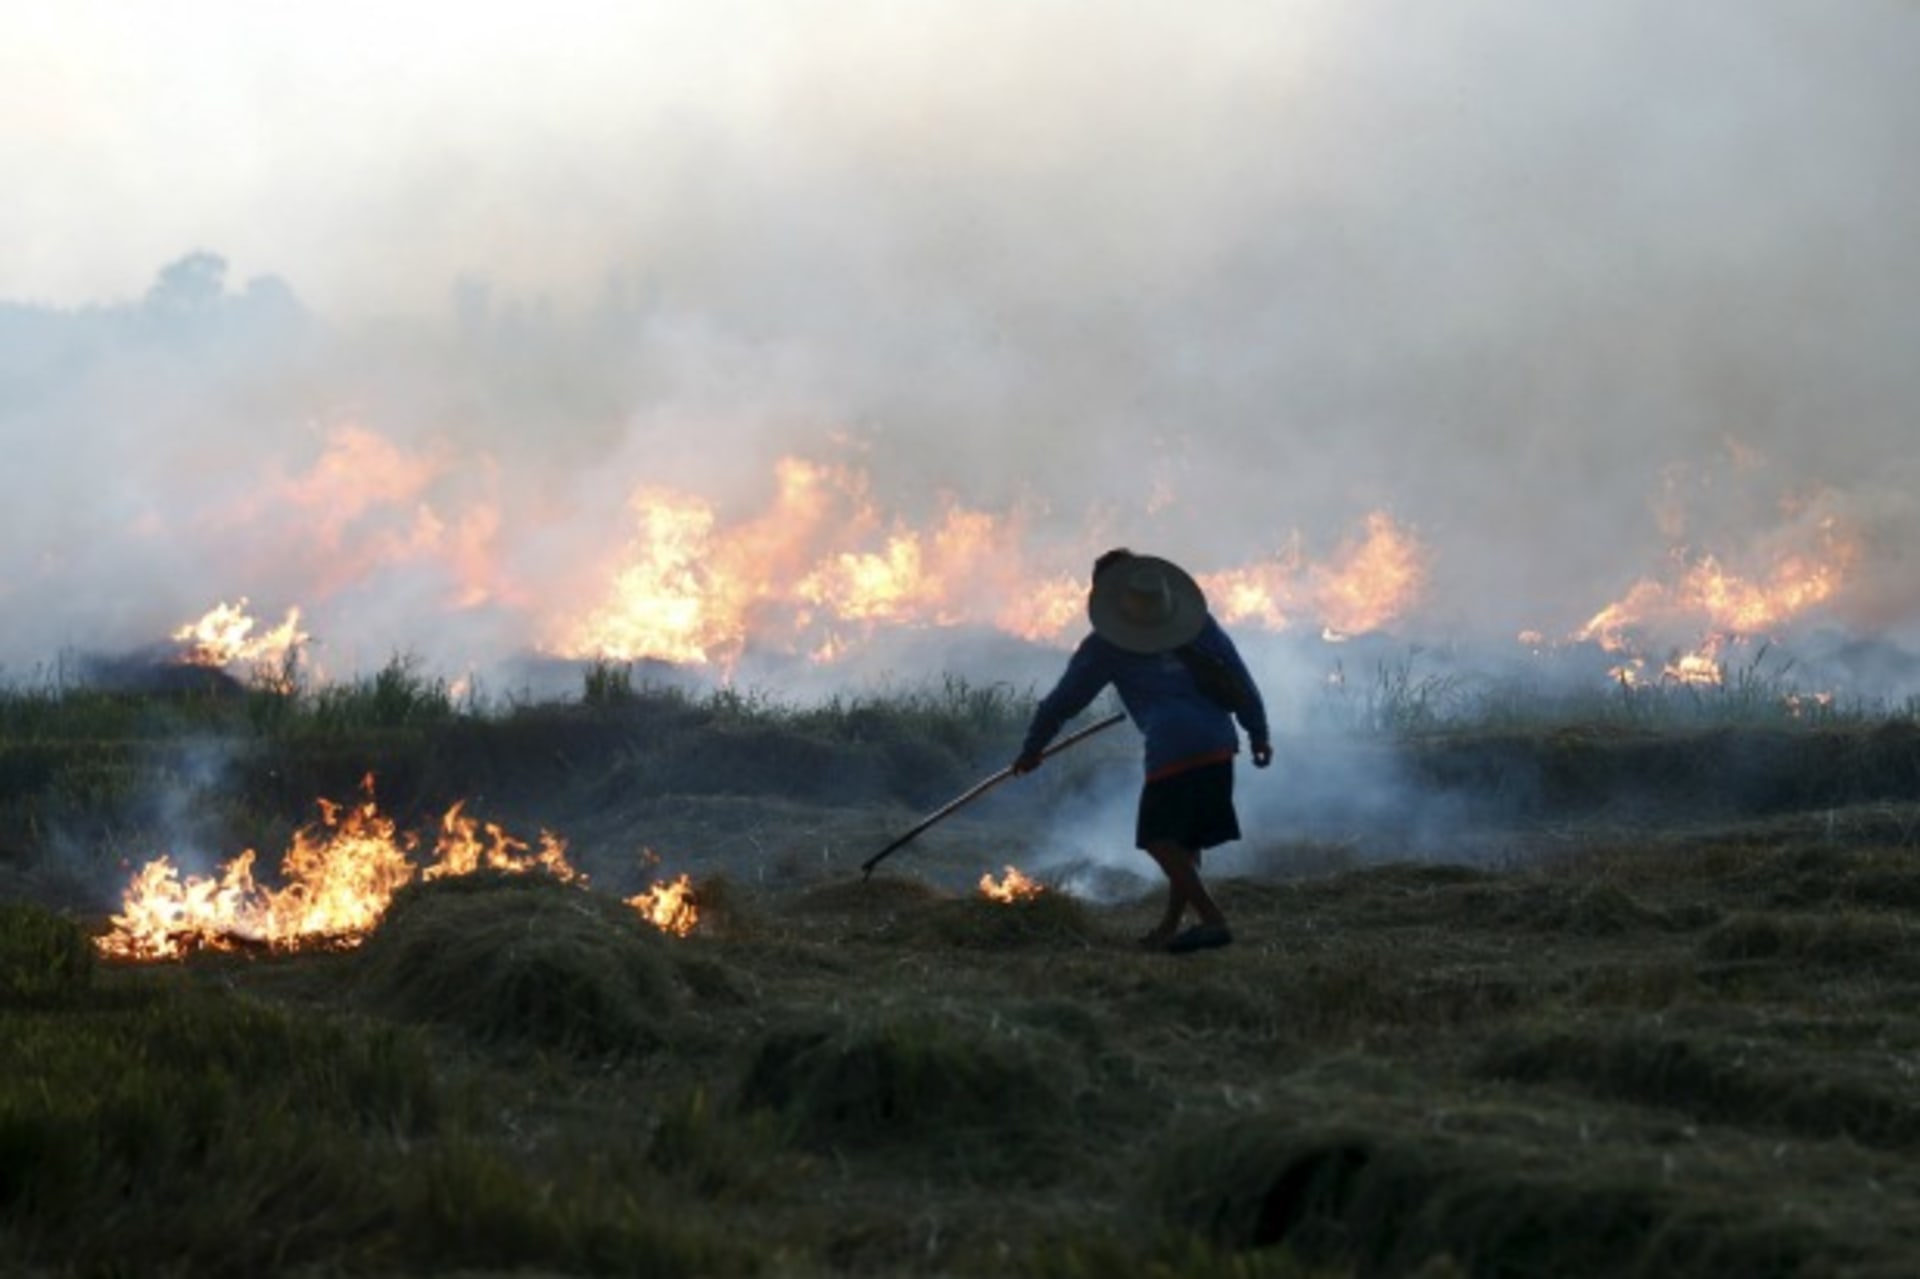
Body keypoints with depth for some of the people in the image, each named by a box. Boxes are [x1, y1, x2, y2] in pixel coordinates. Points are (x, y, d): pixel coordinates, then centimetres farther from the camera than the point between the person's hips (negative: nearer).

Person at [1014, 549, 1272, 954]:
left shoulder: (1107, 646, 7)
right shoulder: (1199, 623, 17)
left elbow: (1064, 699, 14)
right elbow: (1240, 678, 14)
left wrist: (1031, 749, 25)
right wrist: (1259, 731, 20)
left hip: (1173, 746, -6)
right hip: (1220, 743, 6)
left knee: (1160, 838, -4)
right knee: (1185, 839, 16)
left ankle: (1213, 919, -17)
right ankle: (1169, 928, 20)